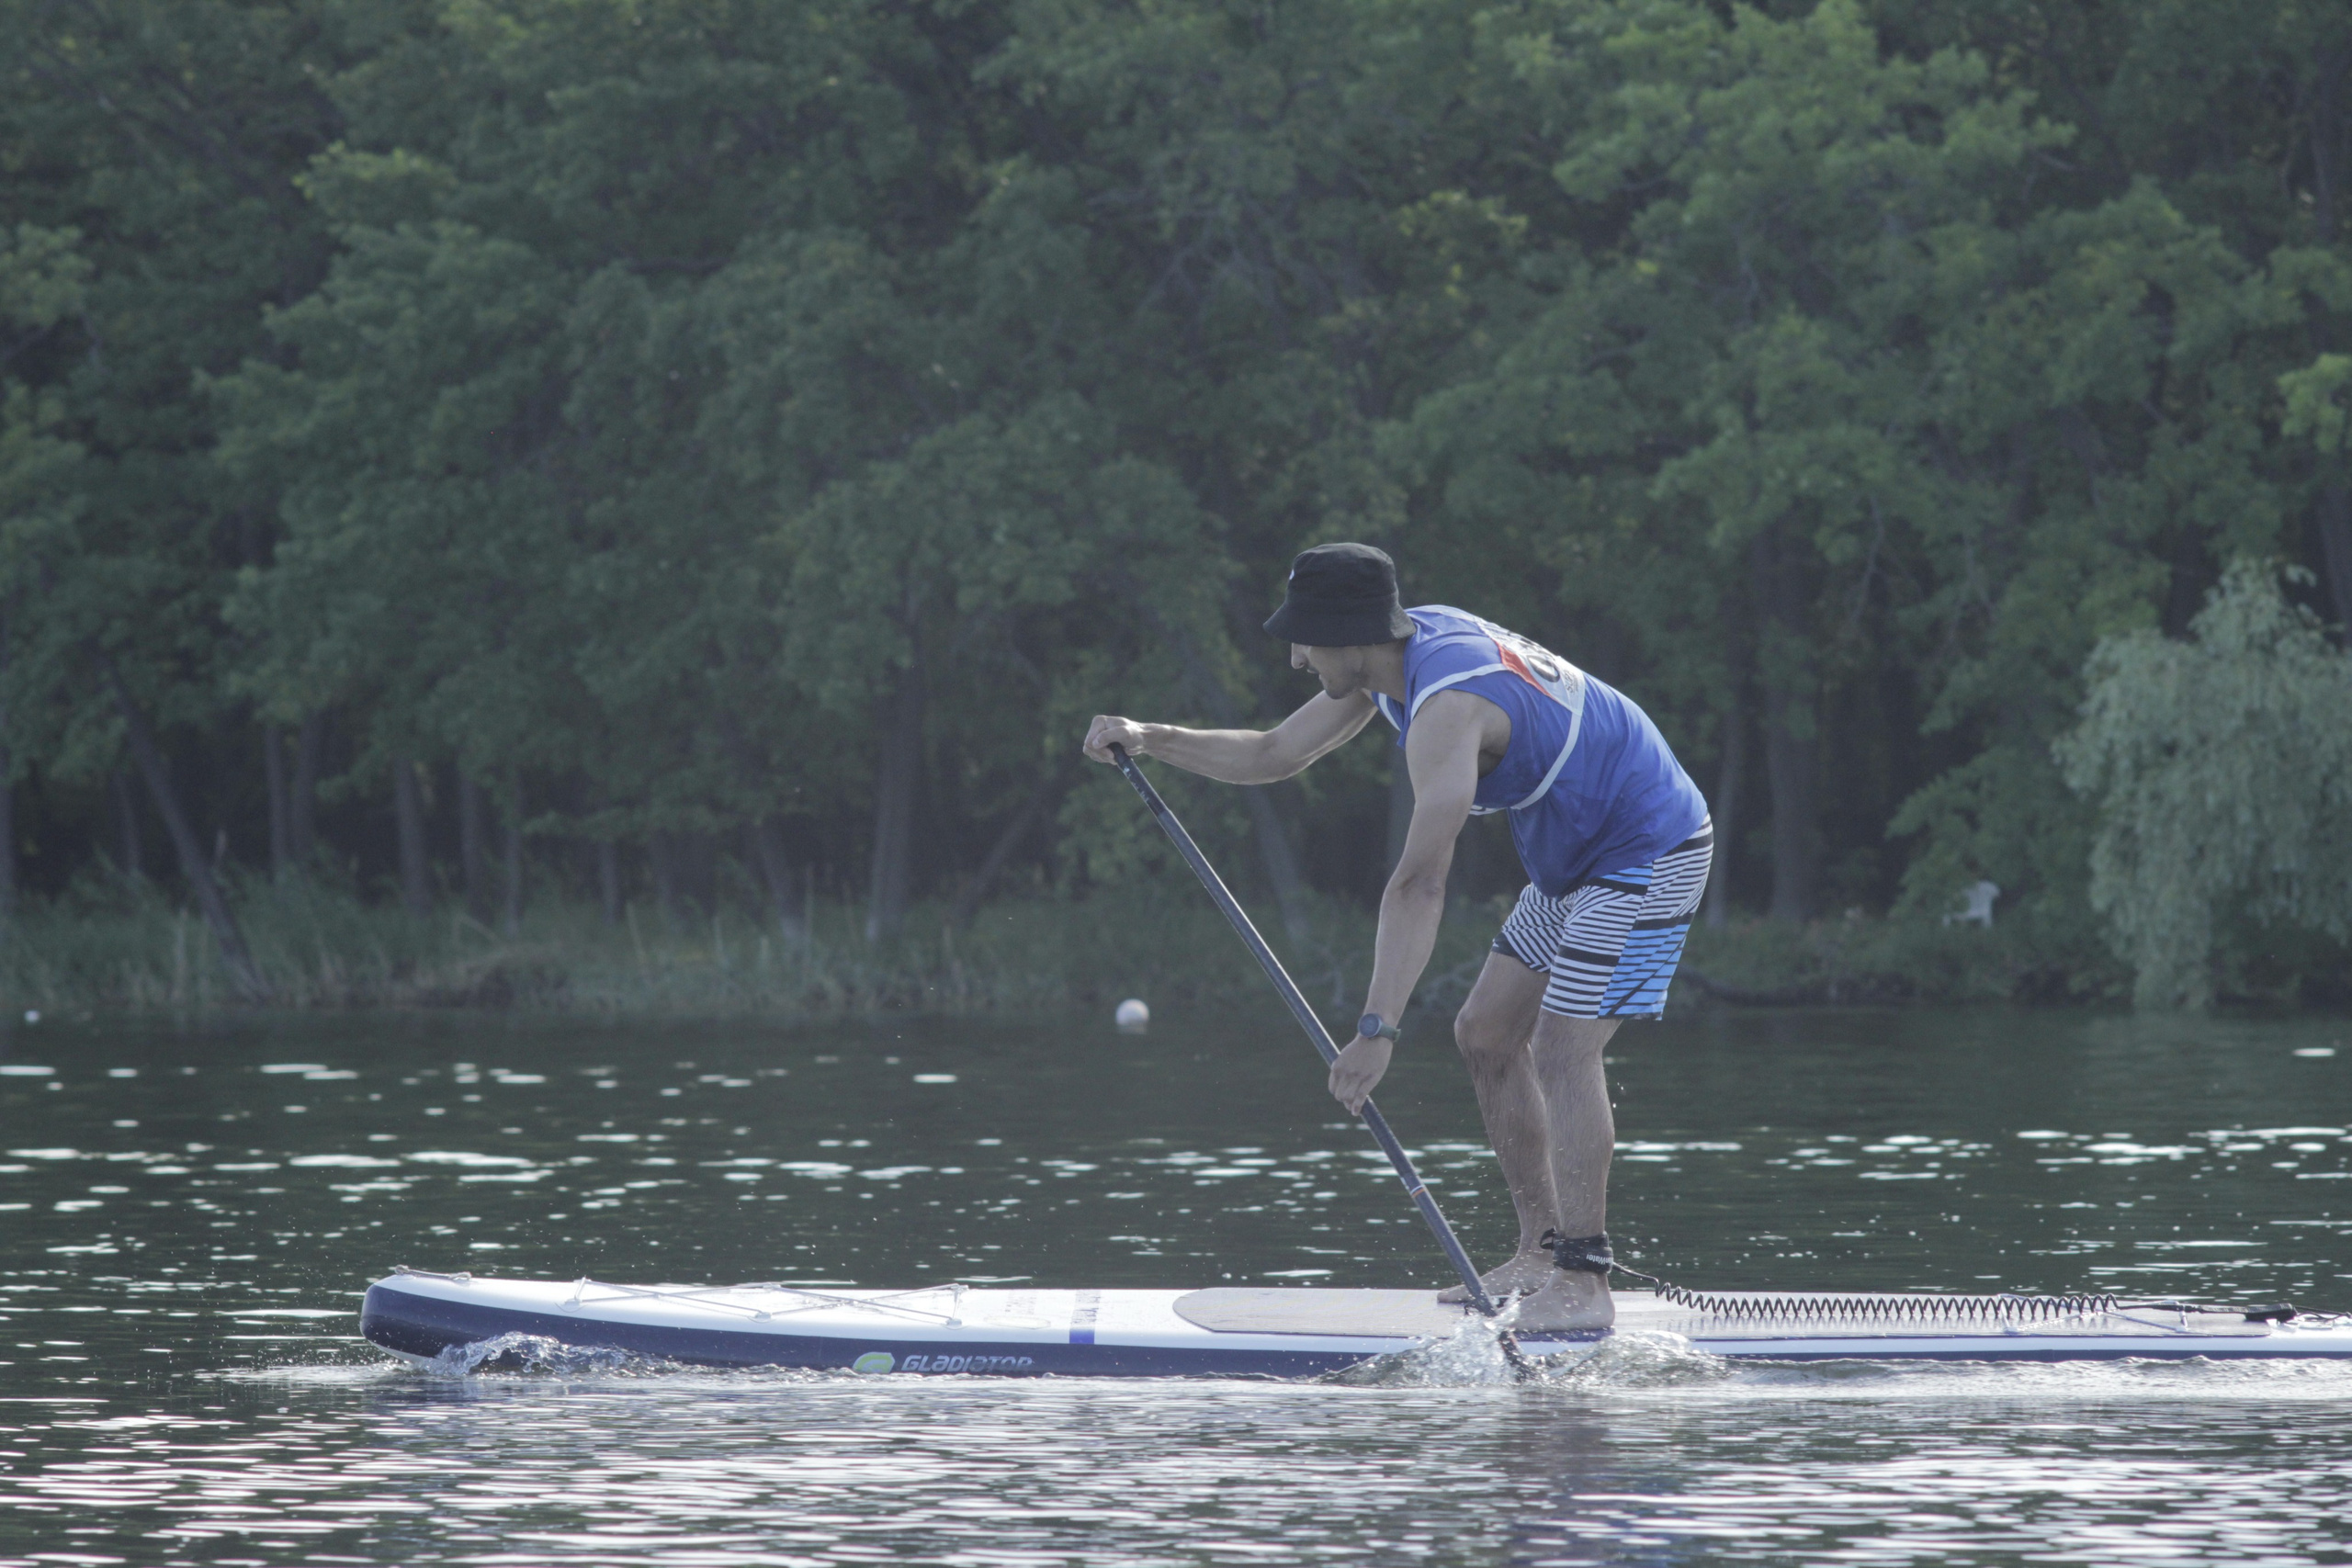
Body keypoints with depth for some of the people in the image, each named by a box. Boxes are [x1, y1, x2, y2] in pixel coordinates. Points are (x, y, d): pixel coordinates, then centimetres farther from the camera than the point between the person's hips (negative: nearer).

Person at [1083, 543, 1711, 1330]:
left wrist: (1377, 1029, -42)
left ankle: (1583, 1286, -19)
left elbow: (1420, 886, -38)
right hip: (1576, 862, 11)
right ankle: (1540, 1252, 12)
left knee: (1563, 1051, -18)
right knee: (1487, 1035, 10)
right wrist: (1150, 739, -5)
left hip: (1650, 854, -11)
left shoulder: (1446, 706, -31)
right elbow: (1275, 755, 8)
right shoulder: (1407, 647, 0)